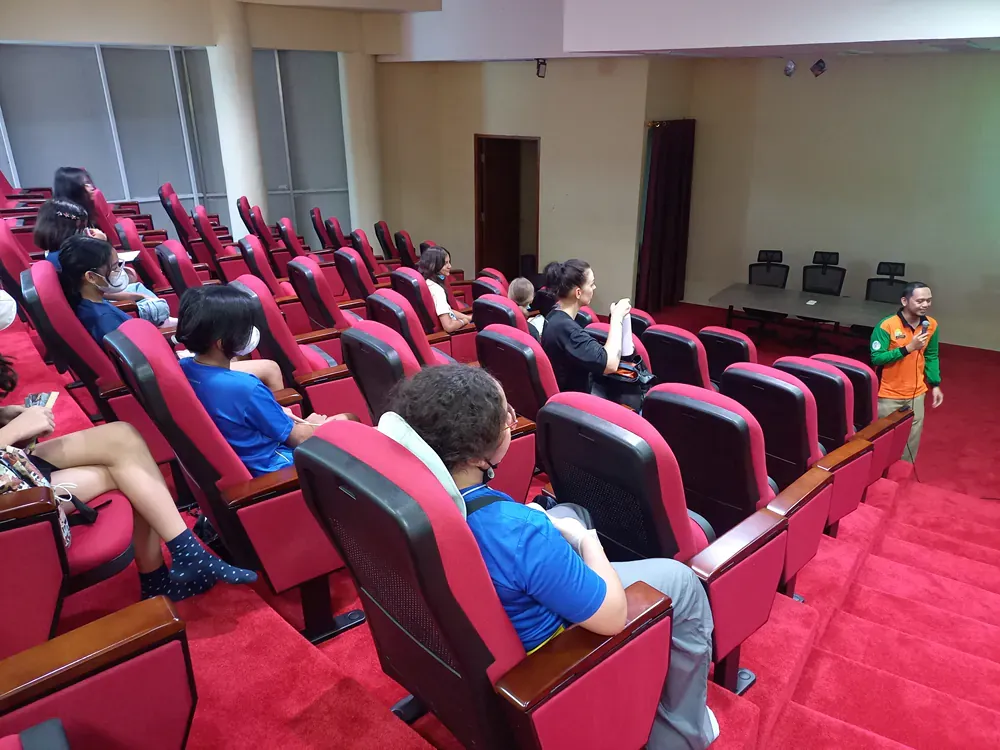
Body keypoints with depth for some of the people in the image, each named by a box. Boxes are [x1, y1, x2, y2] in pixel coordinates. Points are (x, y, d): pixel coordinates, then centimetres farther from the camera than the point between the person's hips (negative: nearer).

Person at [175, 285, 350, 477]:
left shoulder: (183, 368, -10)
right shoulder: (245, 388, -33)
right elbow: (298, 438, -18)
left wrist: (275, 411, 4)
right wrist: (314, 425, 2)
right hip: (267, 466, -8)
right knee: (347, 421, 6)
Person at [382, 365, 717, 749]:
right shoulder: (519, 533, -40)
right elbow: (612, 617, -26)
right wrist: (586, 538, -12)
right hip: (530, 652, -6)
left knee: (570, 512, 25)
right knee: (681, 581, 7)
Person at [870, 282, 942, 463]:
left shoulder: (931, 325, -1)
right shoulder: (886, 325, -19)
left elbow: (931, 357, 11)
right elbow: (876, 358, -20)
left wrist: (935, 385, 8)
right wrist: (908, 348, -26)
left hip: (916, 394, 5)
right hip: (889, 395, -5)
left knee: (911, 441, 14)